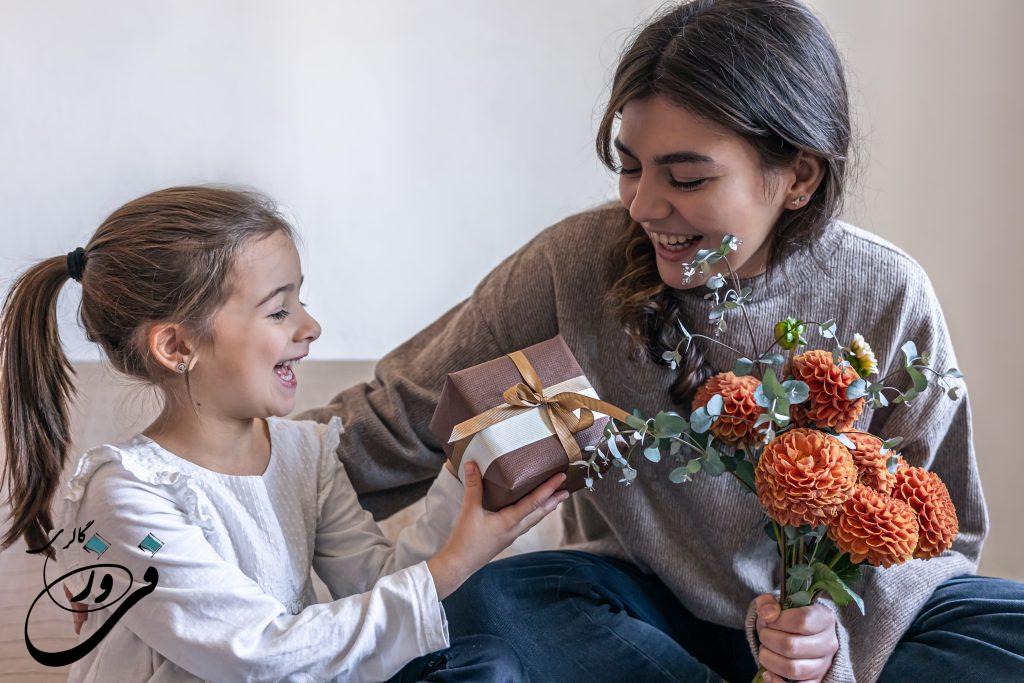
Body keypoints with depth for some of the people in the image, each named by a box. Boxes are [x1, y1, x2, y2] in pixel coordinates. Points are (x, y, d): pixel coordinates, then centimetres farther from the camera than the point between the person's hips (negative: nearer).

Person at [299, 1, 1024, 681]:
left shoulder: (888, 296, -13)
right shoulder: (577, 263, -15)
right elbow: (408, 415, -8)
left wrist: (841, 623, -26)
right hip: (650, 606, 1)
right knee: (483, 596, -30)